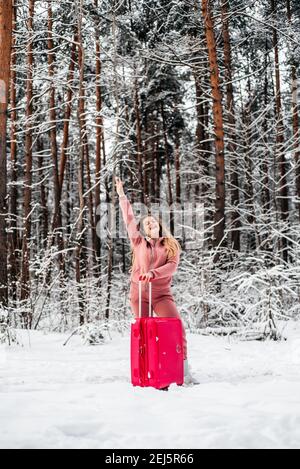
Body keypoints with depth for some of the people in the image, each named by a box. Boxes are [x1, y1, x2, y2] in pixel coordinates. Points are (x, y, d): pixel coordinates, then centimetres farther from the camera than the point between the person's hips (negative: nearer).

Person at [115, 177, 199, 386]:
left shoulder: (172, 246, 8)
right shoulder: (139, 243, 10)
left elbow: (172, 266, -8)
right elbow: (129, 219, 14)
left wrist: (153, 273, -23)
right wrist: (122, 195, 18)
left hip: (162, 293, -1)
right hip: (139, 292, 1)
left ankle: (185, 372, -12)